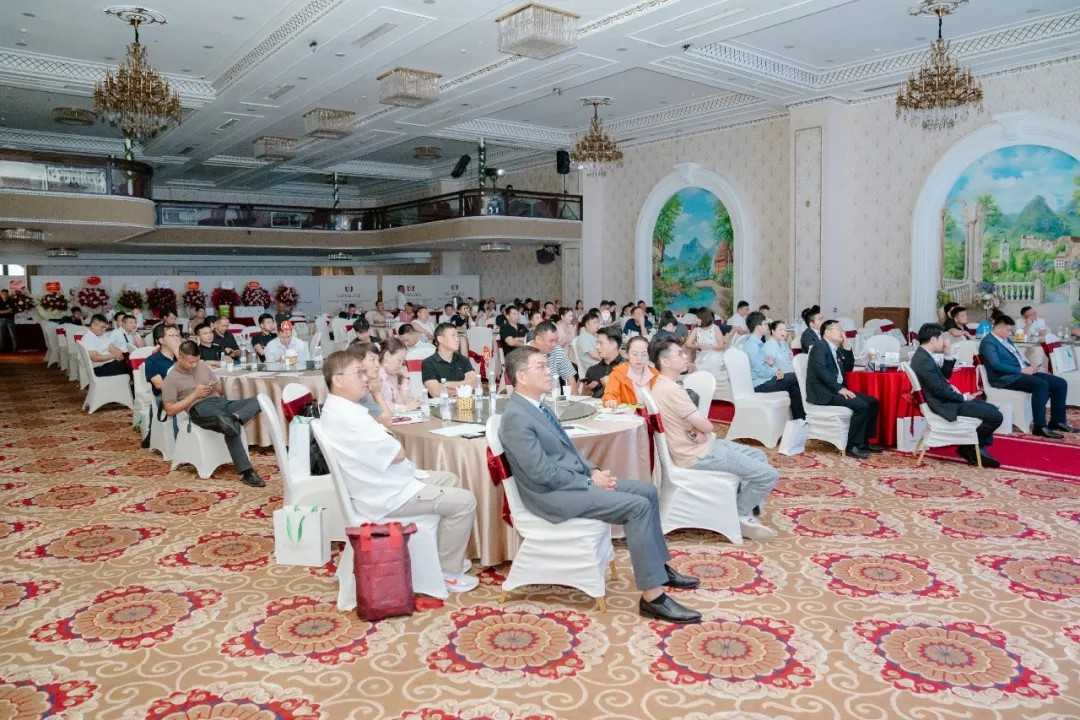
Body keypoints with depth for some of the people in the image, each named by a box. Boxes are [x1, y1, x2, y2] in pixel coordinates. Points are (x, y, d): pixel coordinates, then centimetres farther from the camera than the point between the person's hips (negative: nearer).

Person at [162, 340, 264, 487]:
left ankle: (233, 419, -47)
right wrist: (194, 395, -7)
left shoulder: (202, 365, 20)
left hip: (219, 401, 6)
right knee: (232, 428, -37)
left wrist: (215, 388, 3)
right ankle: (246, 472, -40)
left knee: (256, 402, -22)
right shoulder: (171, 379, 4)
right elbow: (170, 410, -1)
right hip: (199, 408, -6)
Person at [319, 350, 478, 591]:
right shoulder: (347, 417, -27)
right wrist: (396, 445, -3)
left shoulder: (335, 409, 8)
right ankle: (449, 572, 4)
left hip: (377, 484, 11)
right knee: (464, 501, -10)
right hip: (385, 497, -11)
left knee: (448, 480, 21)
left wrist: (388, 441, -6)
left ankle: (444, 555, 27)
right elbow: (397, 454, -24)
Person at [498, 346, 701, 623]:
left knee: (647, 491, 6)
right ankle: (652, 597, -14)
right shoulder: (516, 417, -19)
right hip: (553, 494, -10)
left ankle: (659, 567, 18)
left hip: (574, 479, 10)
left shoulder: (537, 407, 12)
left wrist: (593, 470, 3)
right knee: (638, 506, -19)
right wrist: (590, 481, -14)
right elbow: (543, 472, -22)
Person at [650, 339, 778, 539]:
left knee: (759, 456, 21)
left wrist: (698, 429, -10)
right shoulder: (672, 390, -25)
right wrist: (702, 428, 2)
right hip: (698, 454, -11)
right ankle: (741, 516, 11)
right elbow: (707, 426, -21)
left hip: (696, 445, 11)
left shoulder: (661, 385, 8)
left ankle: (743, 505, 23)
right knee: (769, 475, -9)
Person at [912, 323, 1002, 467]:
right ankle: (970, 448, 6)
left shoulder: (922, 355, 10)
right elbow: (939, 390, -24)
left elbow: (944, 375, 21)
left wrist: (948, 354, 8)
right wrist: (962, 397, -10)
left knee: (991, 409, 17)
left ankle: (979, 450, 13)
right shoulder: (924, 360, -22)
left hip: (947, 399, 11)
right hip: (946, 405, -11)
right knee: (995, 416, -12)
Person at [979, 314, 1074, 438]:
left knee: (1060, 383, -1)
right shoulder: (988, 342, -8)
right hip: (1005, 377, -10)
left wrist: (1029, 367, 4)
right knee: (1041, 384, -33)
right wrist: (1021, 370, -18)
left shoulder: (1006, 340, 23)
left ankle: (1058, 421, 5)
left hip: (1022, 372, 10)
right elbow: (996, 365, -20)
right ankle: (1039, 426, -29)